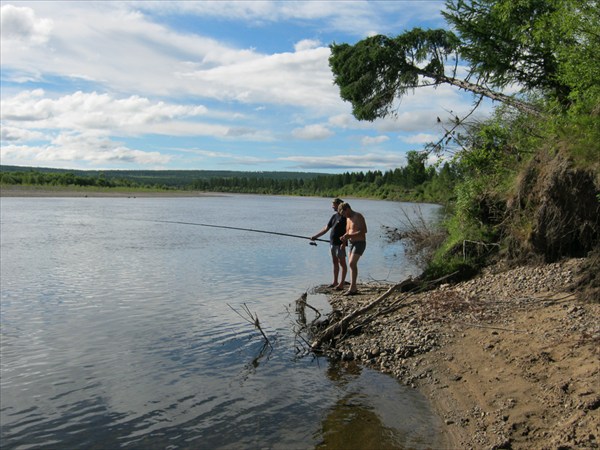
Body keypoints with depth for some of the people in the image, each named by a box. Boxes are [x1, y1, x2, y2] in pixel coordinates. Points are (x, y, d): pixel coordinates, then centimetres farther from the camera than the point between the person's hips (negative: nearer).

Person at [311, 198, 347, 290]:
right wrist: (315, 236, 12)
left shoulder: (345, 216, -10)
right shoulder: (334, 216, 14)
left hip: (340, 243, -8)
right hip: (332, 243, 8)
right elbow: (326, 228, 17)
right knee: (335, 262, 13)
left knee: (342, 263, -3)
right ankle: (335, 282, 21)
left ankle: (341, 284, 0)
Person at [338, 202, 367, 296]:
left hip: (360, 243, -9)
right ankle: (354, 288, 17)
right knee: (352, 264, 10)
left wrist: (349, 236, -26)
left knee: (352, 264, -18)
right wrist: (344, 238, -1)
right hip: (352, 243, 9)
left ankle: (352, 288, -18)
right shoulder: (348, 218, 13)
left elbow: (364, 231, -24)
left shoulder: (358, 216, -15)